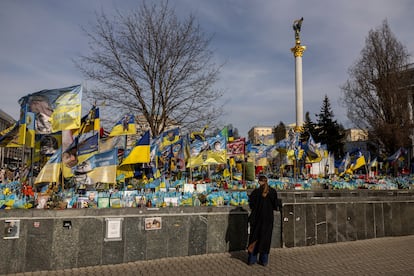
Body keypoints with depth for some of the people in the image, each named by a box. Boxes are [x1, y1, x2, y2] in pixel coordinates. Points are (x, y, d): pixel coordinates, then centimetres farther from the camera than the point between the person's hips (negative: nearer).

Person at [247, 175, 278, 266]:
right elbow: (275, 206, -2)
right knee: (266, 238, 11)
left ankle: (252, 259, 15)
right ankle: (264, 260, 15)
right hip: (268, 218, 1)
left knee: (254, 237, 10)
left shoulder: (255, 192, -11)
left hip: (257, 218, -1)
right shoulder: (273, 192, -5)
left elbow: (251, 205, -9)